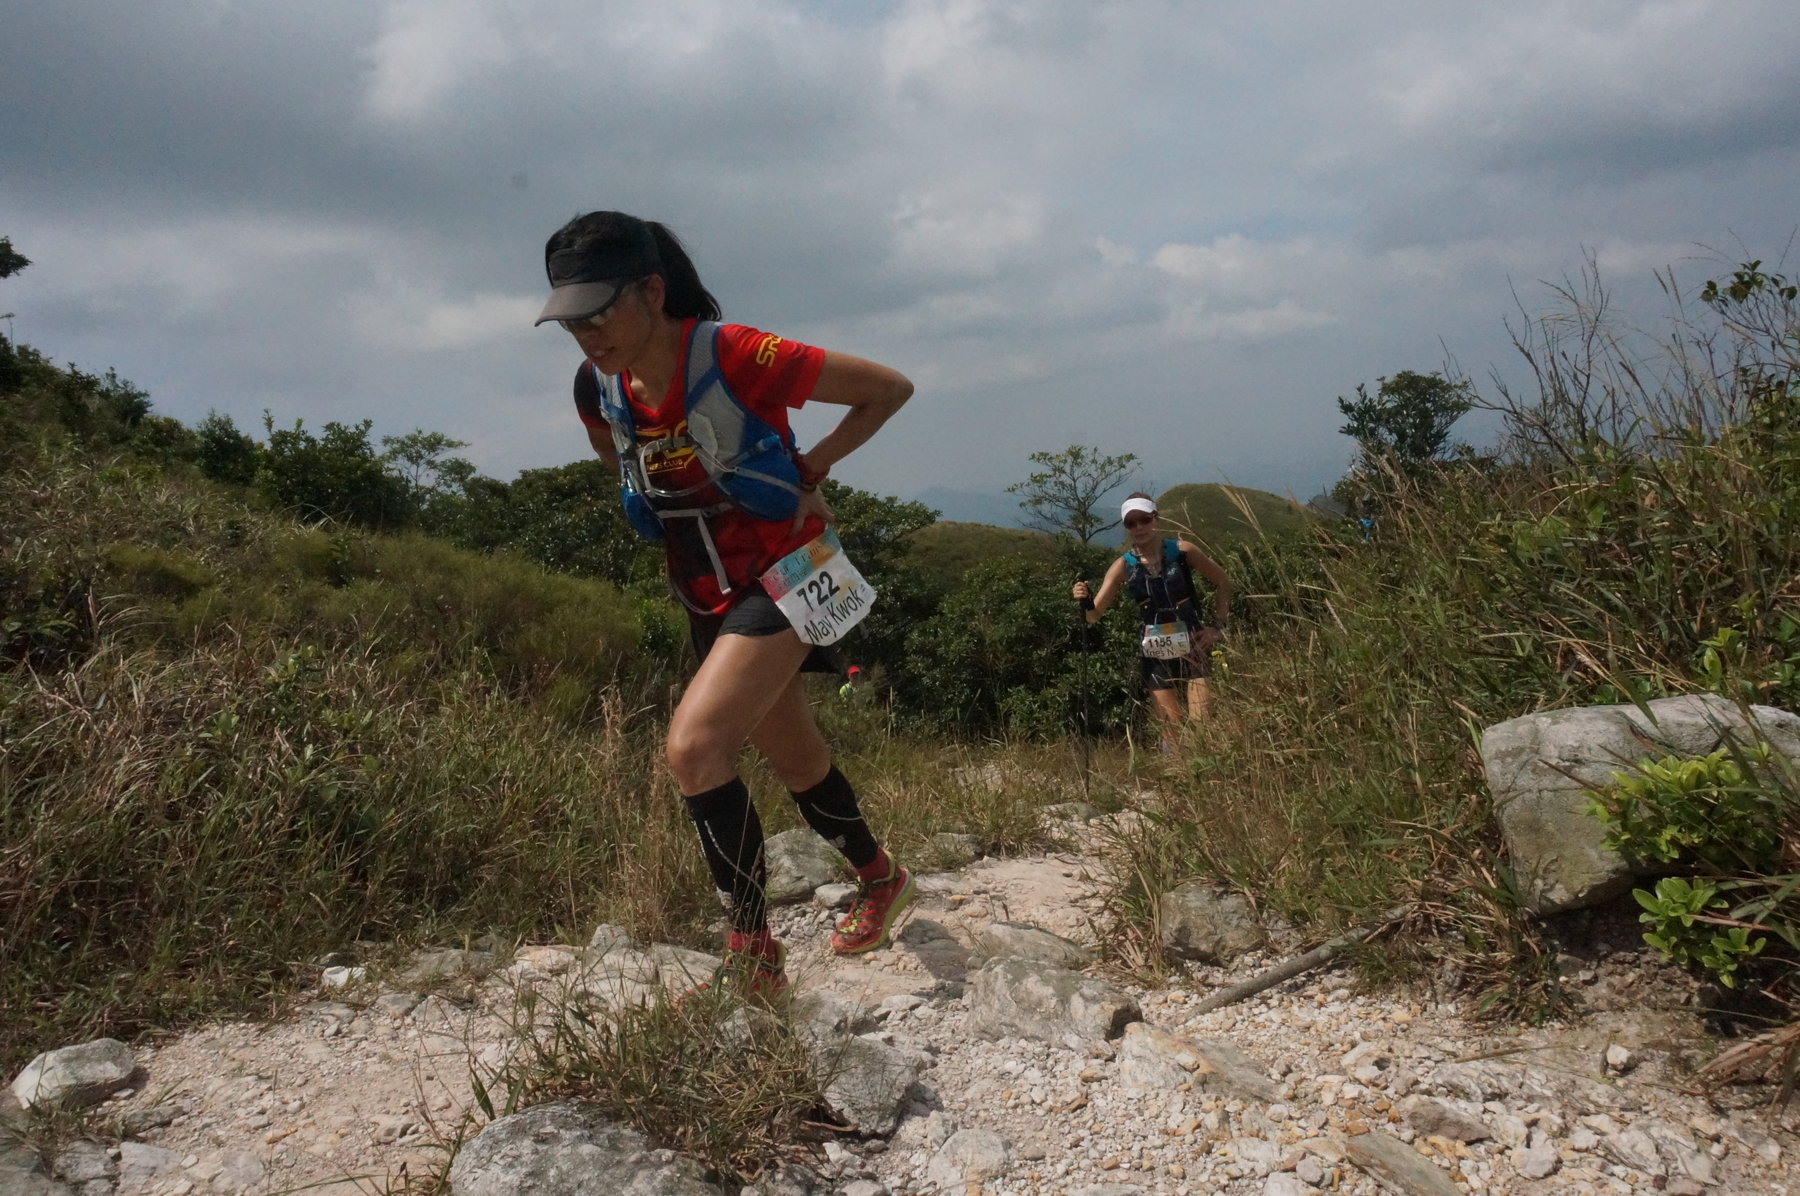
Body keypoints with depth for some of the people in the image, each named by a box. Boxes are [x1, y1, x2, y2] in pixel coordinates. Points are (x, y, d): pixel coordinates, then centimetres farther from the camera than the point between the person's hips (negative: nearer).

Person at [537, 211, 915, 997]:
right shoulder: (597, 387, -6)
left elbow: (889, 389, -15)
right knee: (793, 759, 18)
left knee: (694, 745, -23)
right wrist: (666, 510, 9)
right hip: (709, 595, 7)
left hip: (782, 574, -7)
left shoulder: (735, 356, -24)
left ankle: (752, 954, -9)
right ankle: (881, 880, 43)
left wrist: (809, 471, -13)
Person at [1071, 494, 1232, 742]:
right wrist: (1085, 602, -28)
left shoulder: (1182, 551, -4)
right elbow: (1094, 614, -6)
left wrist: (1218, 626, 3)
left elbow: (1222, 582, 9)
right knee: (1173, 729, 2)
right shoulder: (1123, 566, -2)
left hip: (1193, 648, -1)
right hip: (1156, 656, 1)